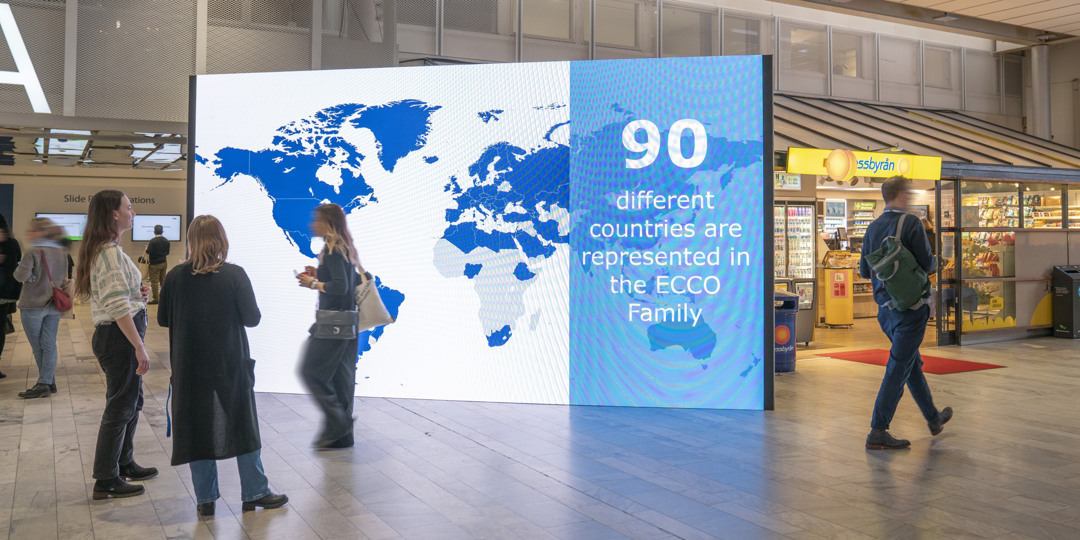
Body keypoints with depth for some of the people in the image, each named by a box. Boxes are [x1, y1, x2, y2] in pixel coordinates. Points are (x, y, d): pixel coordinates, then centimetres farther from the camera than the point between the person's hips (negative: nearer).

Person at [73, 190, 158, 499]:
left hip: (112, 335, 10)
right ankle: (106, 481, 8)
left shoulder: (104, 250, 14)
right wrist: (139, 346, -26)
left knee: (132, 401, 20)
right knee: (120, 406, -1)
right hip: (119, 336, -10)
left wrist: (138, 293, 7)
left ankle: (124, 463, 33)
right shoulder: (110, 253, -19)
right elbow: (118, 306, -25)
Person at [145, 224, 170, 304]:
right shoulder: (166, 241, 5)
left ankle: (155, 298, 1)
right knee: (163, 280, 14)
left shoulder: (153, 241, -15)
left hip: (155, 264, -6)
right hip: (164, 263, 6)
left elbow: (148, 252, -19)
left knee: (154, 281, -1)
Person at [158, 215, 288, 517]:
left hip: (190, 367, 2)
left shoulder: (175, 277, -6)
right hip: (230, 364, -1)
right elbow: (252, 318, -9)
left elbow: (163, 319, 3)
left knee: (196, 428, 11)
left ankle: (205, 498, 17)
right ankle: (254, 492, 18)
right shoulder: (235, 275, -11)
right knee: (242, 426, 10)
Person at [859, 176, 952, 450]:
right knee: (898, 368, -4)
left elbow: (864, 270, 9)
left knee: (913, 363, 20)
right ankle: (878, 432, -4)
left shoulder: (873, 228, 6)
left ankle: (933, 418, 37)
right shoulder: (911, 223, -12)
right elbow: (927, 264, -13)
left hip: (885, 306, 7)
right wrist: (935, 263, 10)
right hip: (910, 305, -7)